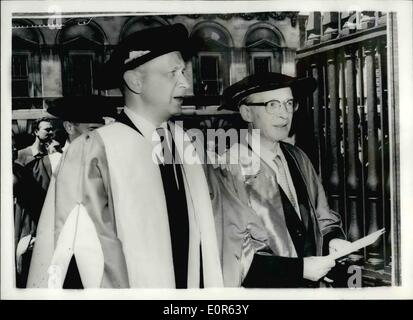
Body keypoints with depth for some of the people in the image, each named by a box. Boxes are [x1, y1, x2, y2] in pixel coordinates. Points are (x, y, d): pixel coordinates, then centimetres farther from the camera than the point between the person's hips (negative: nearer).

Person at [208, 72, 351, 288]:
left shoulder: (298, 158, -2)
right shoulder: (226, 172, -20)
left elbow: (322, 215, 8)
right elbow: (231, 256, -21)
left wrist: (333, 237, -12)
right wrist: (299, 268, -22)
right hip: (264, 286, -5)